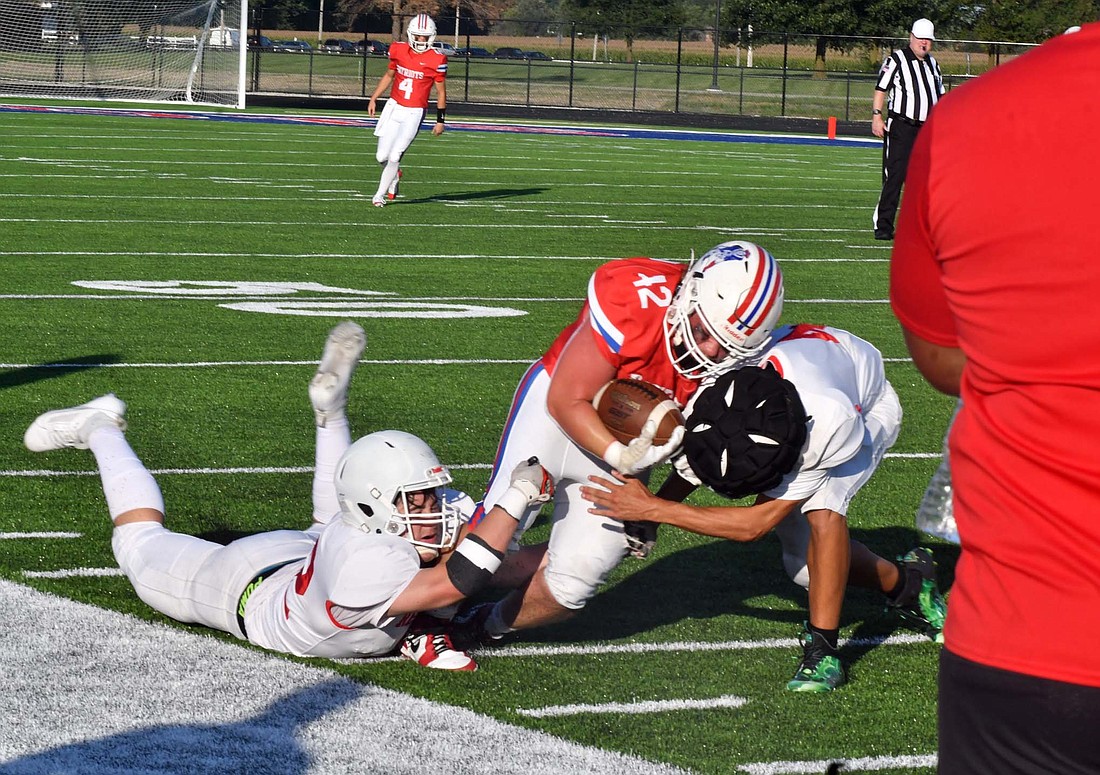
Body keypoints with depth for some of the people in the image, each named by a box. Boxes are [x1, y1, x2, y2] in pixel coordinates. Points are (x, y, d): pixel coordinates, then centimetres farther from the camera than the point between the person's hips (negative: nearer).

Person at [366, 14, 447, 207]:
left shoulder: (436, 60, -11)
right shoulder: (399, 51, 0)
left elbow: (441, 92, -2)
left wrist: (440, 120, -1)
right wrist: (374, 99, 12)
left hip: (414, 113, -4)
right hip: (394, 107, 4)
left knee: (394, 157, -10)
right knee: (382, 156, 2)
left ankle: (380, 195, 7)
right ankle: (394, 176, 35)